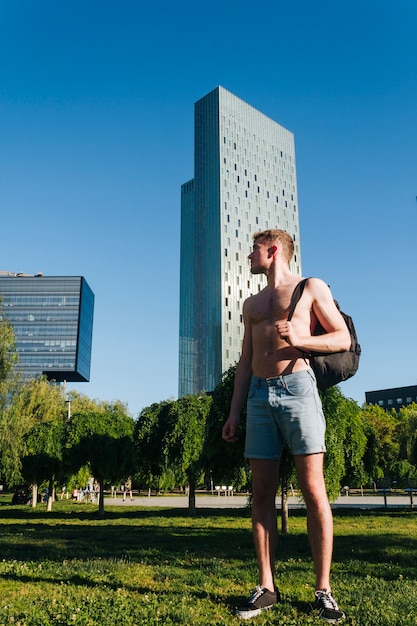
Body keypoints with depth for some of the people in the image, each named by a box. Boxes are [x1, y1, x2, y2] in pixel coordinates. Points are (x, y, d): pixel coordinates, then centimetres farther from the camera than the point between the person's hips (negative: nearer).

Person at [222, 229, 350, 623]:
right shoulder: (252, 303, 23)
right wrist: (233, 413, 12)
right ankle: (266, 588, 9)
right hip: (259, 396, 5)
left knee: (313, 491, -6)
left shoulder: (311, 288, 8)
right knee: (262, 493, 2)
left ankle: (323, 590, 4)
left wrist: (300, 339, -15)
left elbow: (343, 339, 3)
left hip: (298, 388, -5)